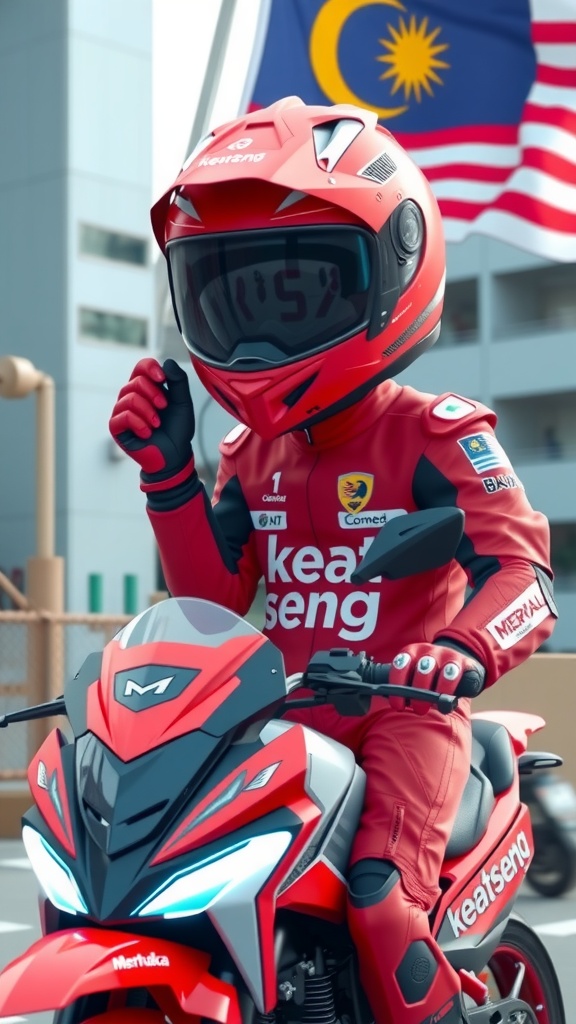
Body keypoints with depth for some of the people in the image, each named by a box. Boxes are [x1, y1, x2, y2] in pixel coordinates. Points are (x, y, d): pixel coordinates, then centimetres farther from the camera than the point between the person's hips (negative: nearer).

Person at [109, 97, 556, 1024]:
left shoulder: (433, 436, -6)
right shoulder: (252, 455, 14)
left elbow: (523, 571, -18)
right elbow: (212, 600, 11)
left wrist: (465, 652, -40)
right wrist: (167, 470, 0)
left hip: (403, 714, -6)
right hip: (281, 720, 6)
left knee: (383, 909, -30)